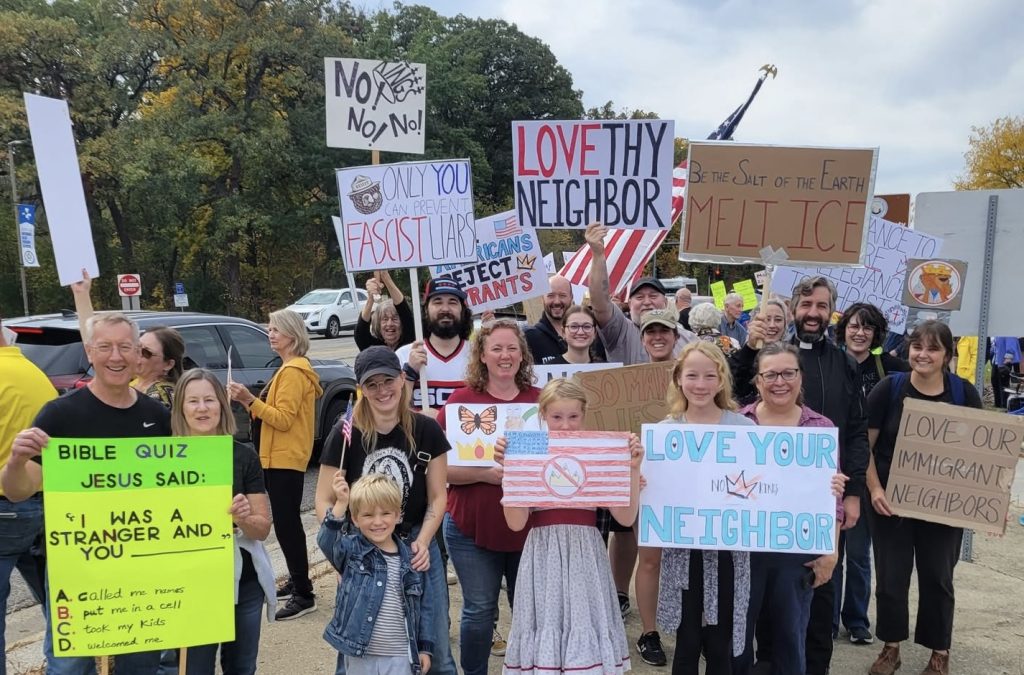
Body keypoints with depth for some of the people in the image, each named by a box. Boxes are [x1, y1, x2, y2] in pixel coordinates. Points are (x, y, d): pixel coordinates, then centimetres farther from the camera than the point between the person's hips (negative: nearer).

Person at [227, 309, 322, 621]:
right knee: (287, 523, 16)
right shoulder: (290, 369, 18)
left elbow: (284, 419, -22)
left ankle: (304, 595, -5)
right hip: (279, 458, 11)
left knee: (286, 524, -9)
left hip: (286, 459, -11)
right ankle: (297, 581, 27)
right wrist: (250, 401, 9)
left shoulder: (294, 372, -15)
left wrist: (250, 400, -27)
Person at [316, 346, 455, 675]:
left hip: (416, 547, 2)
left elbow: (437, 496, 2)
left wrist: (423, 541, -12)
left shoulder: (427, 430, -4)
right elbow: (324, 501, -4)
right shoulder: (345, 435, -9)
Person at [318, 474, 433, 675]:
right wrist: (341, 504, -39)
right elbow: (326, 541, -28)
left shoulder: (410, 558, 1)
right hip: (359, 654, -1)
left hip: (400, 656, 1)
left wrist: (424, 647, 6)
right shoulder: (352, 550, -6)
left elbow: (419, 606, 8)